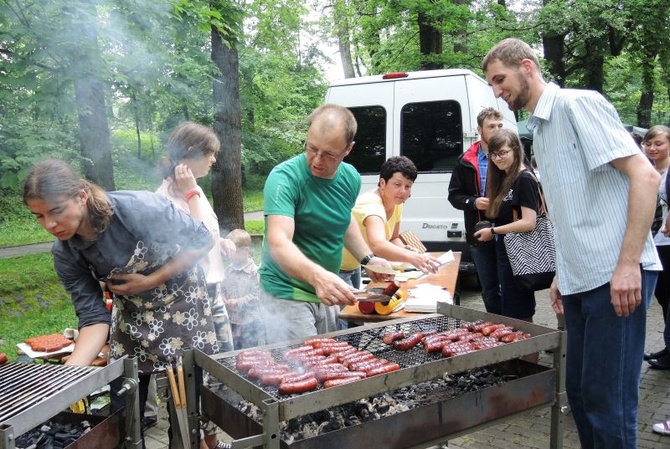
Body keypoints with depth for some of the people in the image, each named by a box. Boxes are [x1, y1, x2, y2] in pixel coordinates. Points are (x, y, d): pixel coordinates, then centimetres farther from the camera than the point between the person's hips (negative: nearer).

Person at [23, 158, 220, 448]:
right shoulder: (65, 254, -15)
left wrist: (150, 281, -21)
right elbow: (94, 318, -15)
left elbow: (202, 240, -18)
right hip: (130, 318, 4)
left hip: (183, 307, -3)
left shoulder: (139, 209, -29)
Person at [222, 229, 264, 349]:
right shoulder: (229, 270, 4)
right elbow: (224, 290, 12)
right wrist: (223, 300, -8)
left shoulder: (254, 271, -13)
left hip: (250, 322, -5)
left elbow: (256, 295, -15)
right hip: (233, 320, 5)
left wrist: (238, 302, -18)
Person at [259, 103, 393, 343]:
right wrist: (317, 276, -50)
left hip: (327, 294, 7)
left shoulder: (351, 178, -1)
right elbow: (278, 243, -33)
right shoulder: (284, 178, -21)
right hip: (287, 296, -6)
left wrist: (367, 258, 8)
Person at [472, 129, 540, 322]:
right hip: (505, 252, 10)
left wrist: (493, 231, -15)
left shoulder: (524, 179, -15)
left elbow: (528, 223, -22)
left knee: (517, 315, -3)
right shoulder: (505, 178, 13)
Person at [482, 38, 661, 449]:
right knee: (579, 390, 15)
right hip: (580, 280, 9)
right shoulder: (540, 129, 18)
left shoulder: (578, 104, -8)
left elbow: (645, 175, -16)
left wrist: (628, 263, -21)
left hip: (614, 276, -9)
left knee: (607, 399, -3)